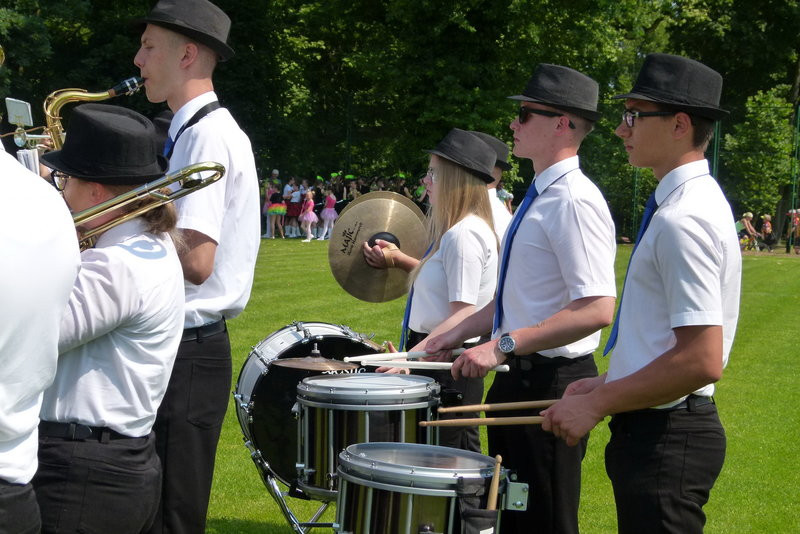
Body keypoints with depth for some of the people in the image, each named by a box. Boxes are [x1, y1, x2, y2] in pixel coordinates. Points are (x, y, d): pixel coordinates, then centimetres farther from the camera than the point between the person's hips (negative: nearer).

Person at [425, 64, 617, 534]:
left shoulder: (574, 201, -19)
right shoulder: (540, 195, 13)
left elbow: (596, 310, -27)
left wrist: (504, 345, -26)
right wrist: (458, 333, 14)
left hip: (552, 384, -10)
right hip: (519, 378, 10)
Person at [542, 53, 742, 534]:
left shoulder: (681, 219, -20)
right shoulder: (692, 201, 12)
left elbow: (702, 361, -26)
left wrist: (597, 404, -19)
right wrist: (606, 384, 14)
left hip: (666, 438, -10)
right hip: (662, 427, 10)